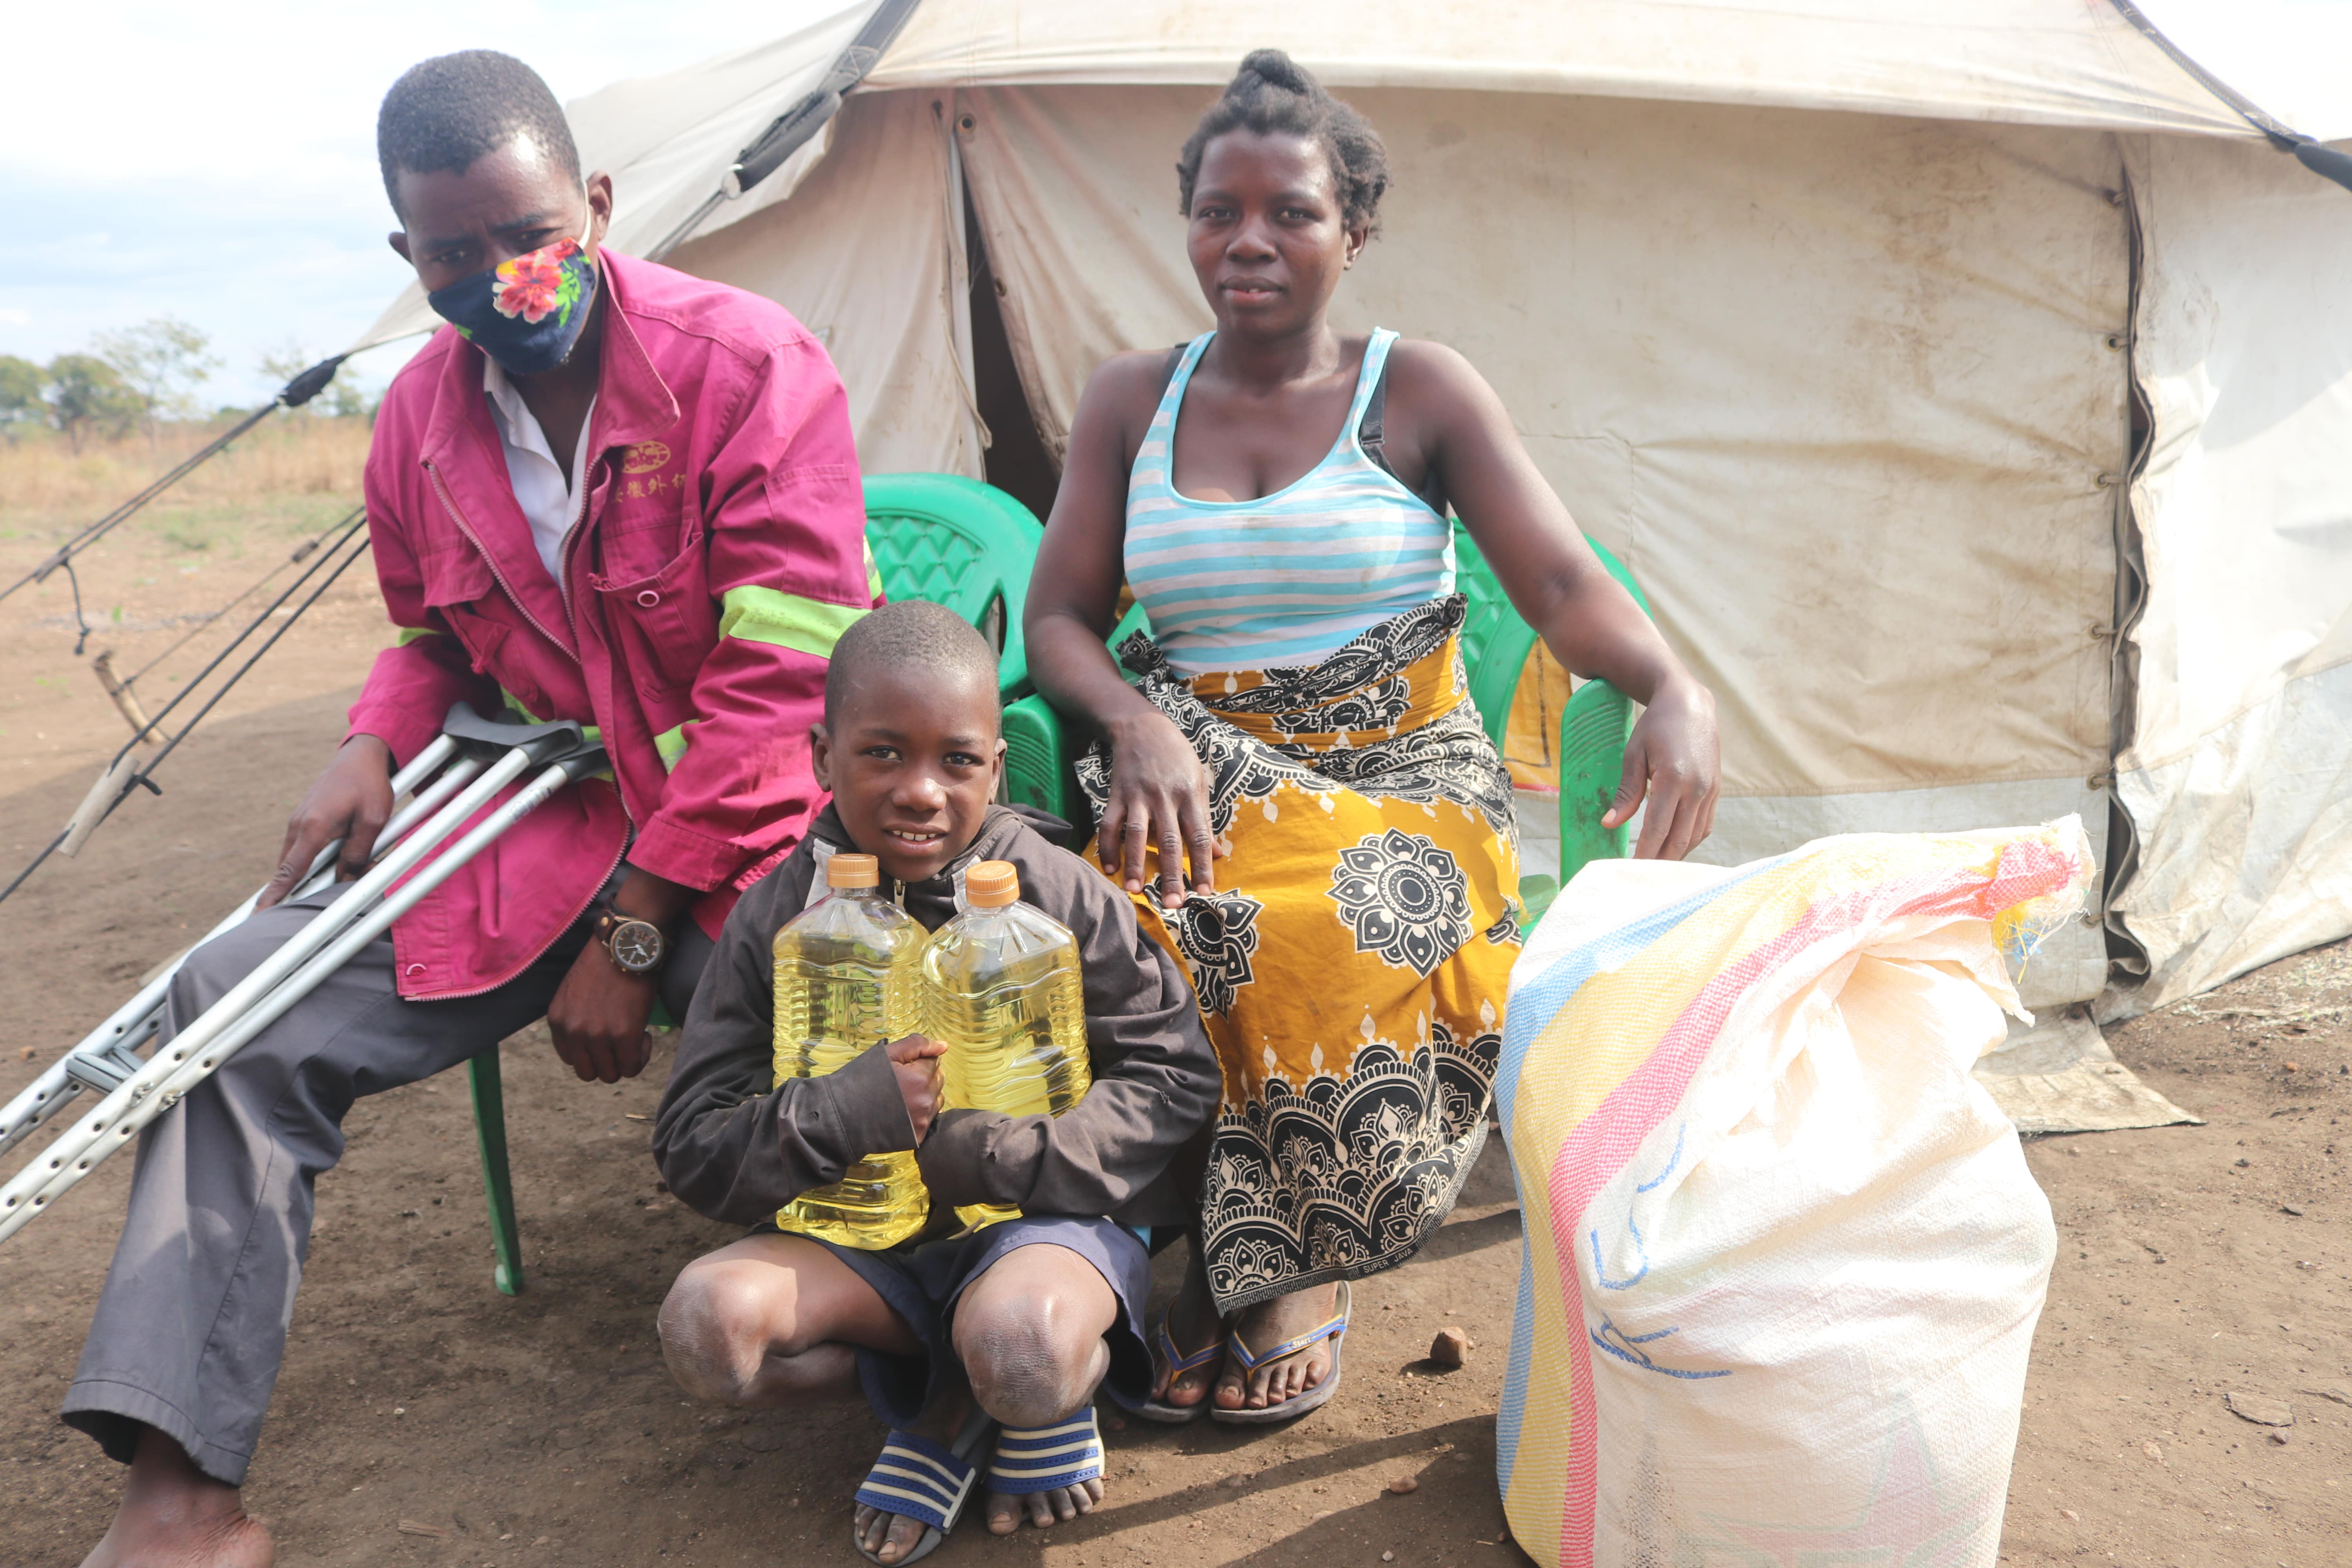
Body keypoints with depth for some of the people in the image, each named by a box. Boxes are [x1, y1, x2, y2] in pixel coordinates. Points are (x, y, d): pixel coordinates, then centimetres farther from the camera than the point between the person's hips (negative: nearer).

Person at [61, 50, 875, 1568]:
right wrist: (373, 749, -2)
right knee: (237, 1004, -8)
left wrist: (634, 934, -16)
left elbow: (773, 682, -17)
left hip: (745, 836, -5)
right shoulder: (420, 417, 6)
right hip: (539, 829, 6)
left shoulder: (748, 364, -13)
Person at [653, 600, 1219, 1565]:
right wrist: (843, 1114, -24)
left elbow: (1178, 1078, -8)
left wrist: (996, 1154, -21)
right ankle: (943, 1400, 3)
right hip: (864, 1235, 4)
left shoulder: (1057, 895, -10)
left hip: (1046, 1211, -3)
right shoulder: (779, 918, -4)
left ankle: (1053, 1400, 5)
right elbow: (690, 1147, -4)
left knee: (1023, 1348, -35)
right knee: (707, 1323, -22)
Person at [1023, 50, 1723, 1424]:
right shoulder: (1131, 401, 10)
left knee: (1346, 938, -35)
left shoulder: (1424, 393, 2)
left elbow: (1566, 585, -6)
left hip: (1401, 769, -2)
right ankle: (1264, 1261, -9)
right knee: (1171, 928, -32)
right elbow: (1060, 618, 6)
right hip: (1200, 771, 2)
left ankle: (1291, 1264, -9)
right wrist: (1136, 722, -17)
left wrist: (1676, 691, -28)